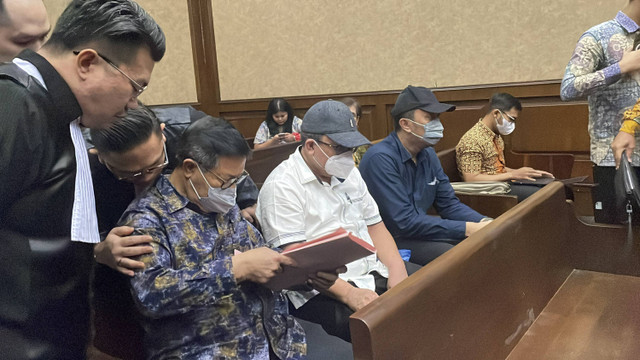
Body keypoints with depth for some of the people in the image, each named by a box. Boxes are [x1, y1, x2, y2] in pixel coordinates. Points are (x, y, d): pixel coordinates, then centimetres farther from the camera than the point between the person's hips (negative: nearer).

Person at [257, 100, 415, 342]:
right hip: (323, 291, -8)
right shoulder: (282, 186, -11)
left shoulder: (348, 173, 14)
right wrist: (349, 293, -27)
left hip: (374, 271, 8)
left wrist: (397, 272, -1)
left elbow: (375, 225, 15)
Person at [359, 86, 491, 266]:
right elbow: (405, 222, -26)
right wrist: (467, 228, -23)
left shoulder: (428, 154, 5)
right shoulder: (381, 158, -23)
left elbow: (449, 204, 9)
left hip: (420, 229, 9)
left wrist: (484, 223, -10)